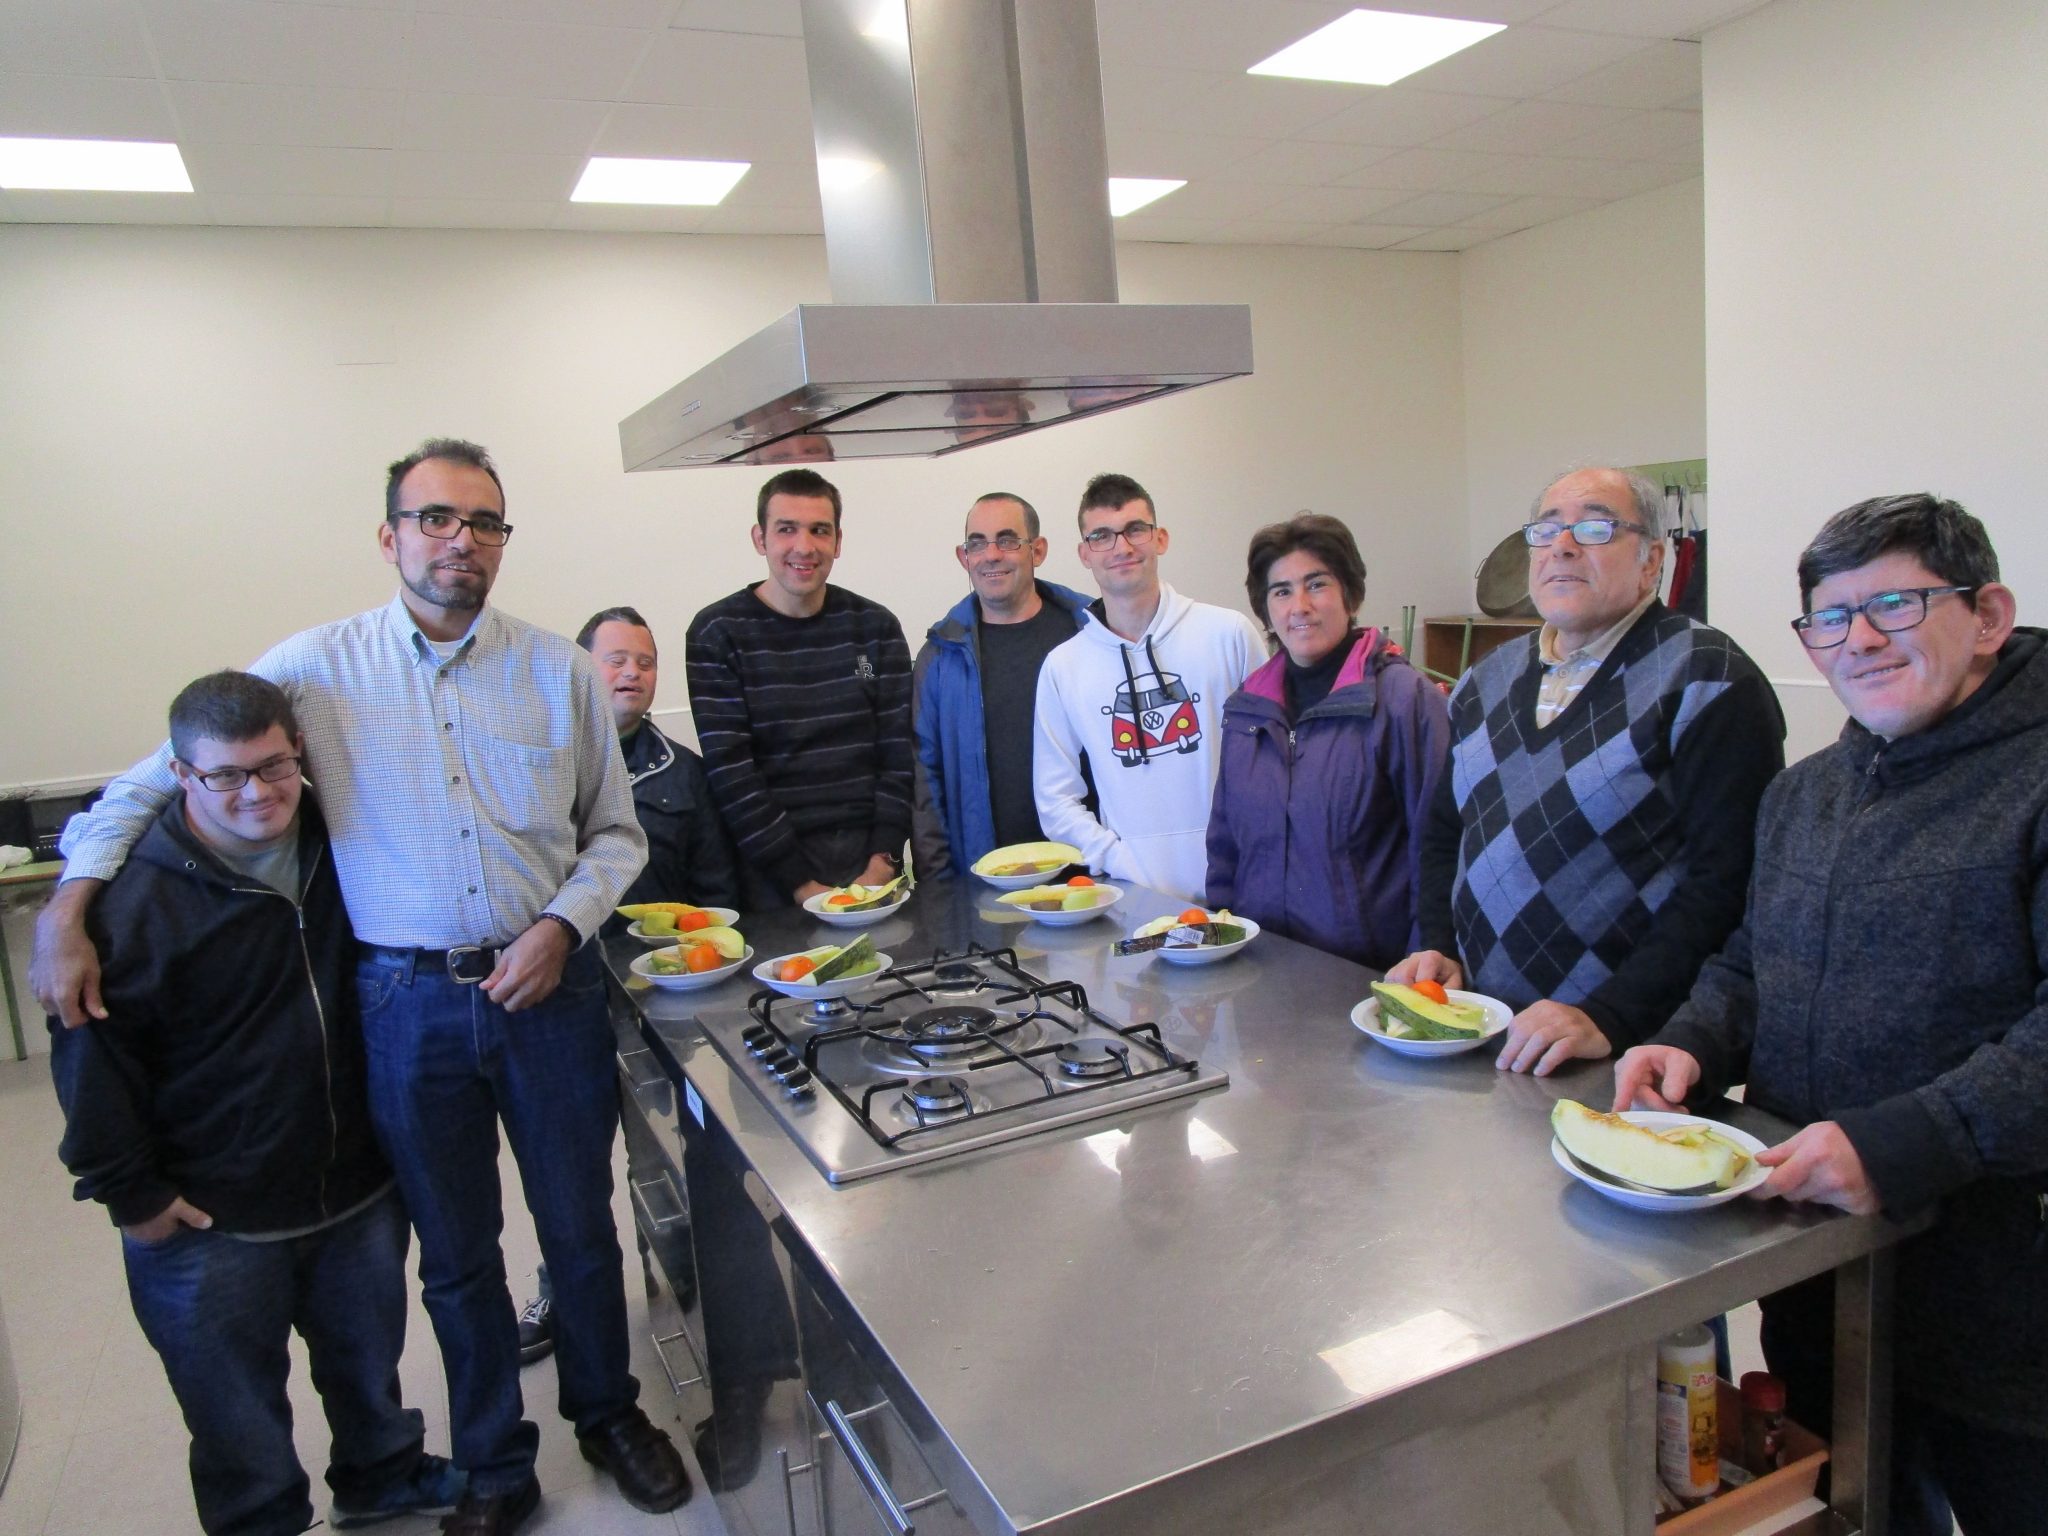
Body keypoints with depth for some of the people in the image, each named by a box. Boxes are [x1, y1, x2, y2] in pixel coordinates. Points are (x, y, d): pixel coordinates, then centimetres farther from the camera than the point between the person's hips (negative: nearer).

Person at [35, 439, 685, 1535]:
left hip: (549, 986, 1)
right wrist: (64, 915, -4)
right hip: (408, 1002, 0)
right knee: (455, 1251, 15)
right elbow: (153, 782, 5)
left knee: (581, 1228, 15)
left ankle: (608, 1413, 41)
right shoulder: (317, 669, -4)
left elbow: (616, 834, 5)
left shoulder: (557, 671, -1)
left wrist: (561, 925, -11)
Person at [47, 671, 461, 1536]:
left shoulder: (337, 842, -2)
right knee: (236, 1403, 13)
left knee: (368, 1357, 24)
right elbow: (91, 1052, -13)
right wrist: (128, 1190, -12)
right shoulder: (136, 893, -19)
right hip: (209, 1221, -5)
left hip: (358, 1185, 5)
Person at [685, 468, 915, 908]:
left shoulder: (875, 627, 4)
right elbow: (729, 772, -10)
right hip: (773, 869, -2)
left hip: (869, 855, 3)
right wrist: (801, 882, -15)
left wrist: (885, 859, -10)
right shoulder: (717, 634, -5)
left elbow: (898, 752, 2)